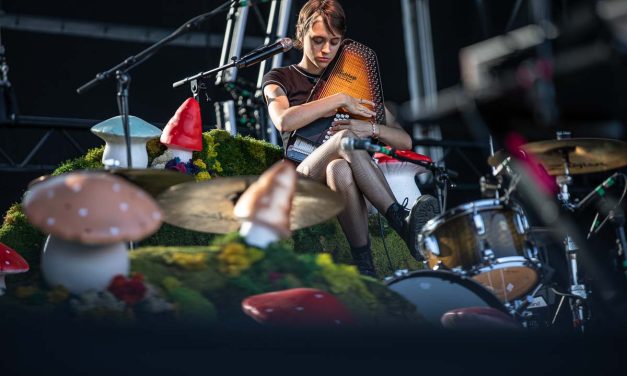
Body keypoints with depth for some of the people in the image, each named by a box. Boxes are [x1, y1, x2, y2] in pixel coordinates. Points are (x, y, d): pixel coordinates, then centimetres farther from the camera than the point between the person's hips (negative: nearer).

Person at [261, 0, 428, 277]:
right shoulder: (280, 79, 12)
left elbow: (405, 141, 13)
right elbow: (284, 120, -14)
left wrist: (371, 129, -8)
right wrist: (339, 100, -13)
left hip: (350, 183, 2)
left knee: (340, 169, -38)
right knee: (346, 139, -35)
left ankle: (365, 268, -45)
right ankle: (402, 223, -40)